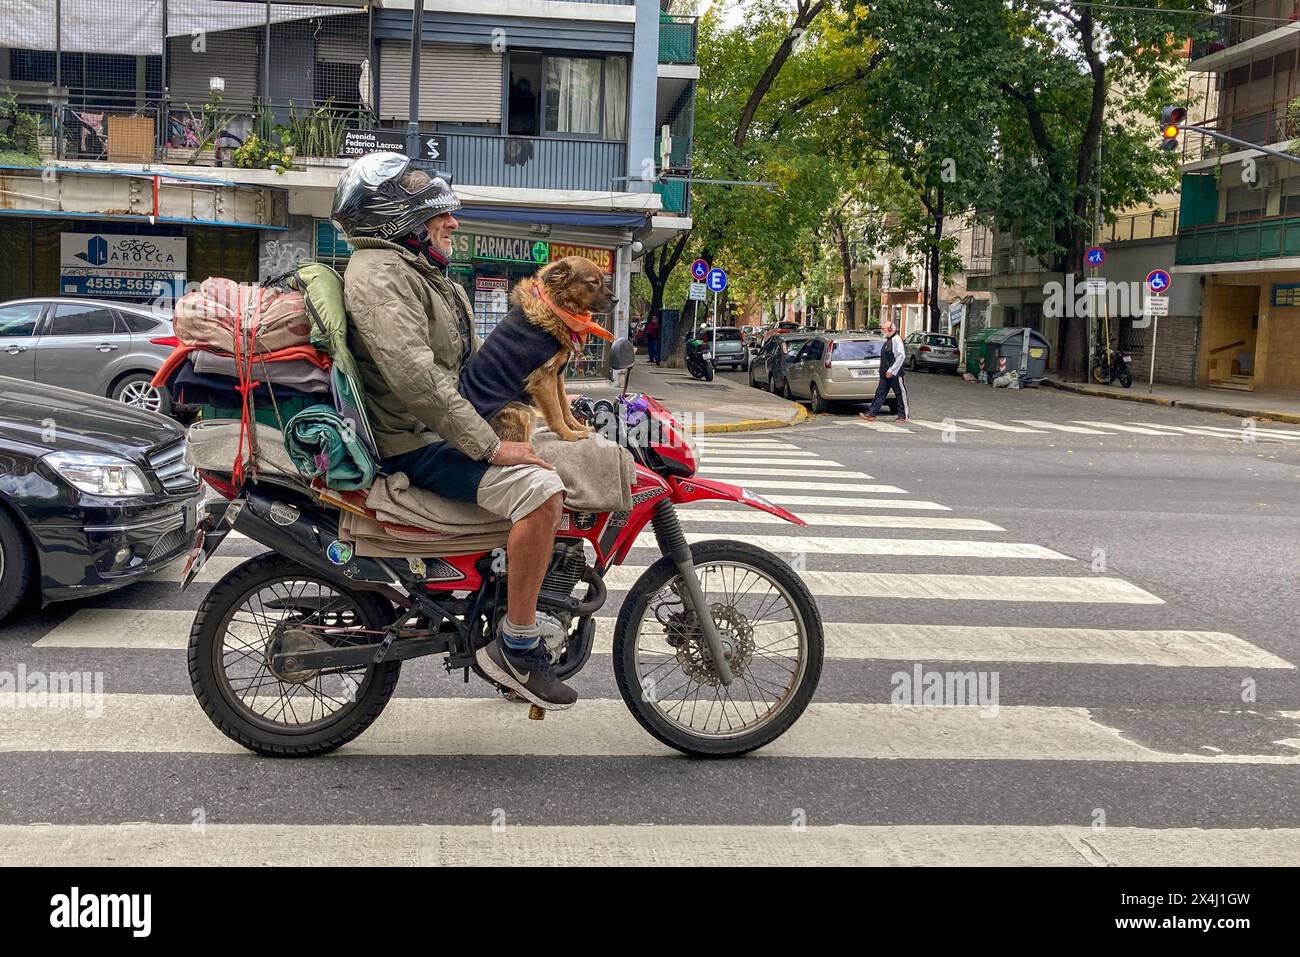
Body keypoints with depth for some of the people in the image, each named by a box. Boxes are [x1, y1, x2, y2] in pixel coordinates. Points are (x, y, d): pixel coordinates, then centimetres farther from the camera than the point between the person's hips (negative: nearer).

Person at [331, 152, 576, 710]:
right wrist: (490, 447, -27)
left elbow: (476, 362, 24)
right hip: (415, 444, -11)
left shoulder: (425, 274, 20)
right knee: (540, 490, -28)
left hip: (447, 430, 11)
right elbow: (414, 375, -27)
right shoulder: (380, 273, -15)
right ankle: (515, 644, -18)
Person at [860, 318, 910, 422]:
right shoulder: (888, 340, 15)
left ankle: (903, 416, 11)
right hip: (886, 374, 10)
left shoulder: (896, 339, -14)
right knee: (880, 393, 5)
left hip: (895, 374, -9)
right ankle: (871, 414, 4)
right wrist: (885, 371, 16)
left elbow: (901, 356, -20)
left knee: (900, 394, 2)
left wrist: (891, 371, -21)